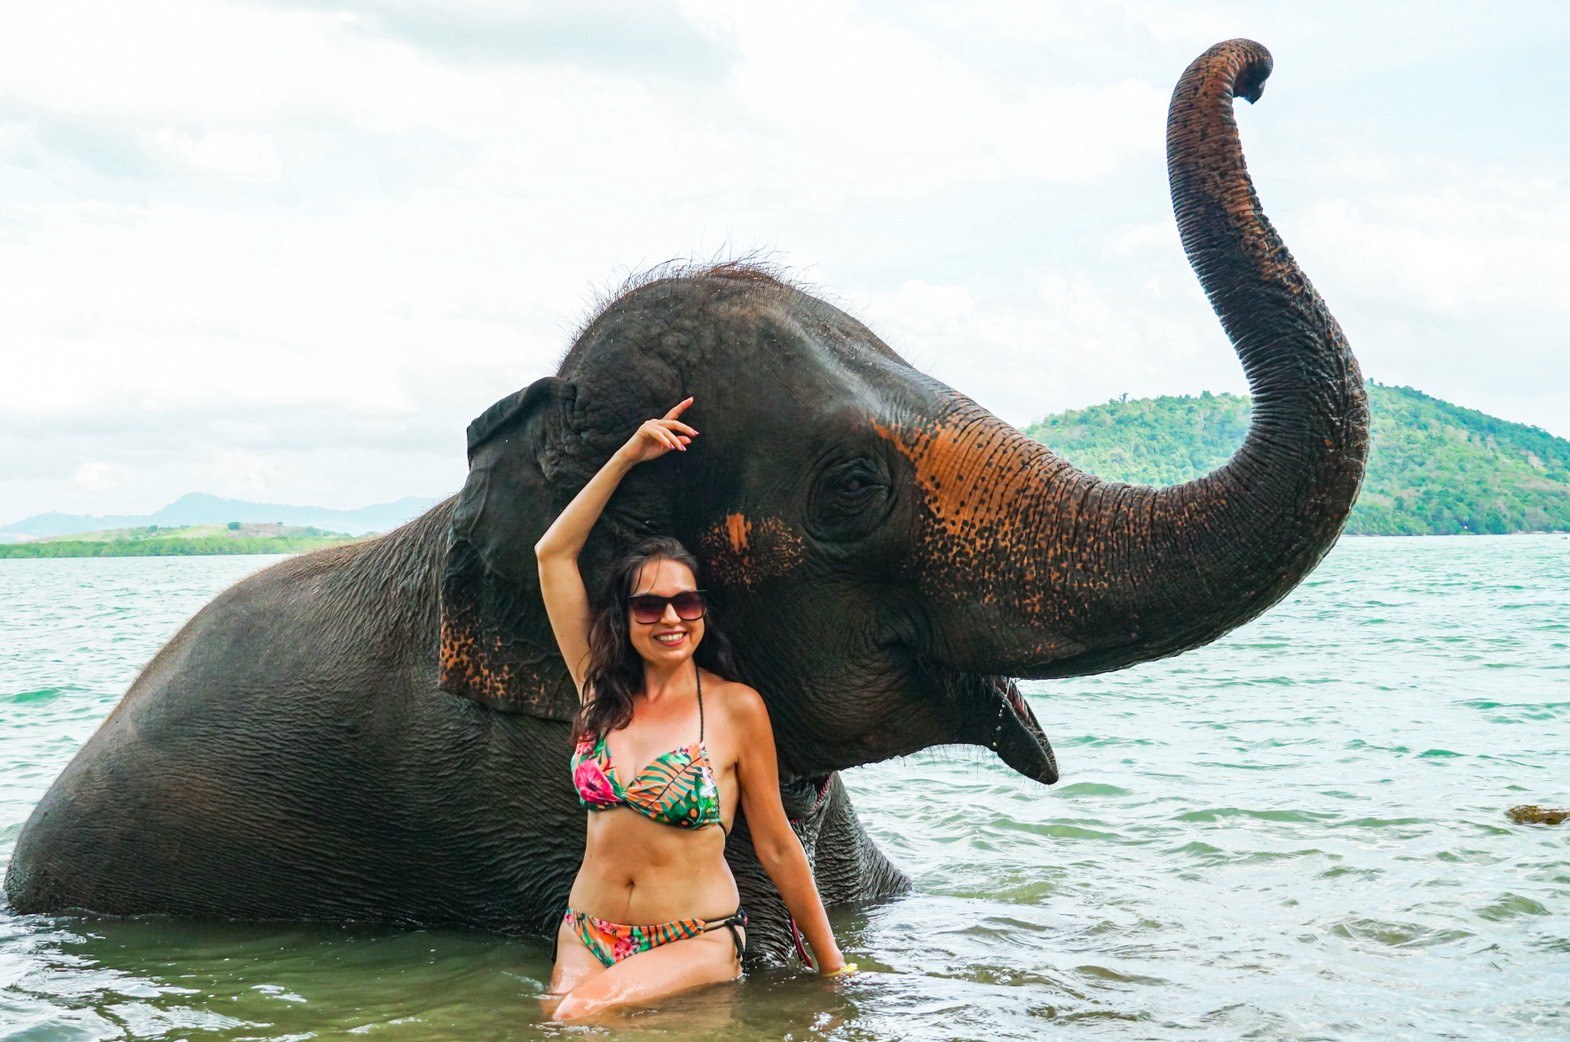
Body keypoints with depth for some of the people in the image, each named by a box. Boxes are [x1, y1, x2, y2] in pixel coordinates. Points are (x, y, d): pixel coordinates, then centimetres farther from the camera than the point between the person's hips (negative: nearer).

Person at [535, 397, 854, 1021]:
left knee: (585, 1009, -28)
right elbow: (553, 553, 6)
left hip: (695, 944, -3)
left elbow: (776, 846, 0)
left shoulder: (735, 708, -5)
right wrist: (629, 455, 7)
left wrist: (832, 966, 2)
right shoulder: (602, 691, 6)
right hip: (587, 936, 4)